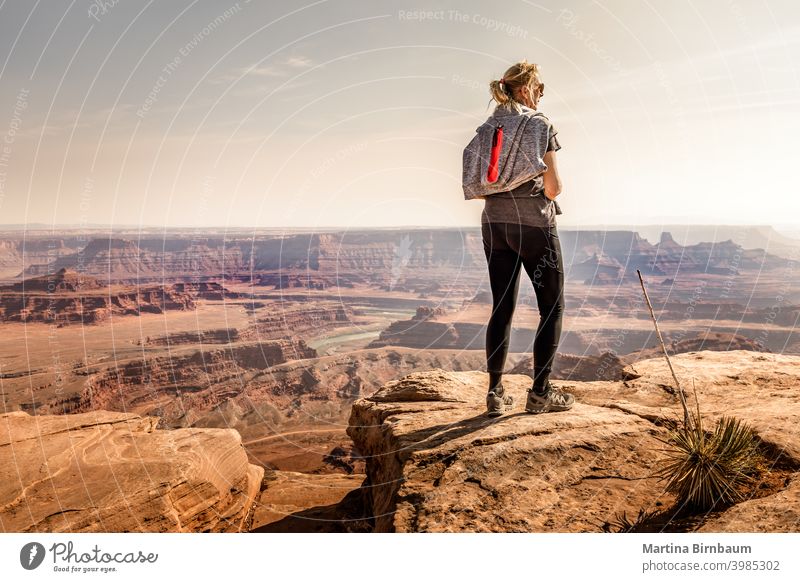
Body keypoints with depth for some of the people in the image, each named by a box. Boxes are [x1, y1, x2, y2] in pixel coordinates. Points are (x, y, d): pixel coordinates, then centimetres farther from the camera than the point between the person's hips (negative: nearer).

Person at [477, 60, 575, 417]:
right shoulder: (540, 125, -6)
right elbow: (553, 185, -10)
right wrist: (544, 197, 10)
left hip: (494, 224, 6)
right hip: (534, 226, -5)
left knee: (502, 308, 10)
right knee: (552, 307, 7)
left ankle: (495, 393, 12)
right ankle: (540, 393, 9)